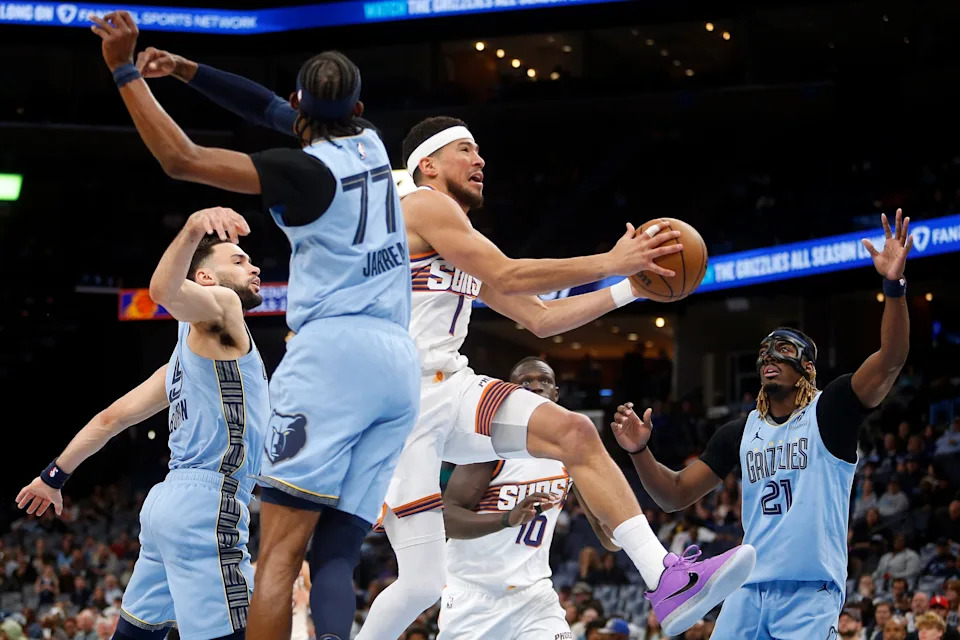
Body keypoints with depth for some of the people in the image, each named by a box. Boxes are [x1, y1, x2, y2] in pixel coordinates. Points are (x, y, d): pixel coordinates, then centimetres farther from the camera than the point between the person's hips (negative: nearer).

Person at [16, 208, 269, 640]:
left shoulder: (190, 346, 25)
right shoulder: (220, 306, 0)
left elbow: (112, 417, 26)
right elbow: (164, 289, -24)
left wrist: (55, 474, 31)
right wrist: (193, 230, -42)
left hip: (169, 503, 11)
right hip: (205, 506, -11)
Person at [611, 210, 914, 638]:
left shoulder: (828, 412, -1)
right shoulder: (739, 433, 14)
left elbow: (889, 362, -17)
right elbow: (675, 495, 16)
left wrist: (893, 286, -32)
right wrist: (640, 452, -3)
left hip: (811, 592, -5)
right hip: (749, 590, 5)